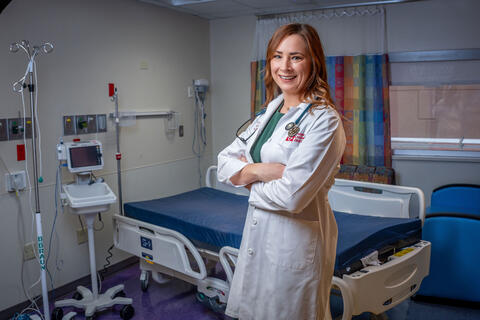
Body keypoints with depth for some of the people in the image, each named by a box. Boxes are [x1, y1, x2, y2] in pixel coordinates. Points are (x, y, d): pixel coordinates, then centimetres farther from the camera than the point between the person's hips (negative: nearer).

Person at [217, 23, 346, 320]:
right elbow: (225, 163, 3)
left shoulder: (324, 120, -16)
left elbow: (292, 197, -23)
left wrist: (247, 178, -6)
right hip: (257, 233, 7)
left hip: (297, 239, -7)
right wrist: (262, 170, -16)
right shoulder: (269, 112, 8)